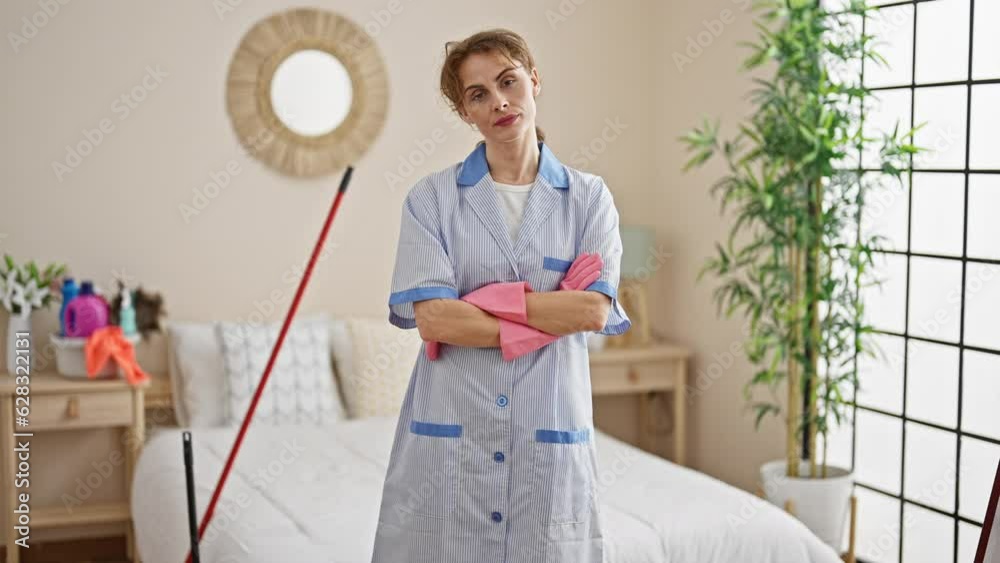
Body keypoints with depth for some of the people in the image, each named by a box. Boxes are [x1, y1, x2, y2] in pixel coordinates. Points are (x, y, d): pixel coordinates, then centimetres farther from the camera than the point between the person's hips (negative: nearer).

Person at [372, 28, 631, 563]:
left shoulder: (588, 197, 5)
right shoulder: (432, 197, 1)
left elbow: (595, 311, -8)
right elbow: (431, 318, -11)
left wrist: (486, 300, -11)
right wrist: (553, 315, -8)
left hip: (549, 431, 1)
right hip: (450, 429, 0)